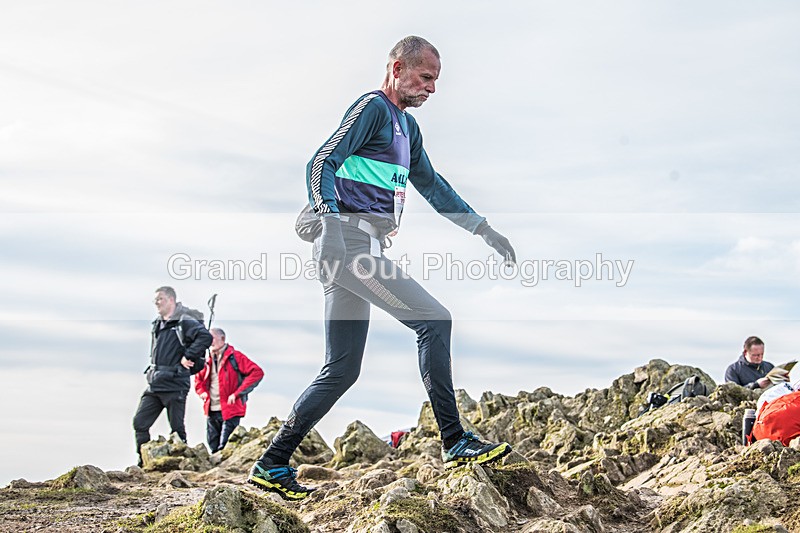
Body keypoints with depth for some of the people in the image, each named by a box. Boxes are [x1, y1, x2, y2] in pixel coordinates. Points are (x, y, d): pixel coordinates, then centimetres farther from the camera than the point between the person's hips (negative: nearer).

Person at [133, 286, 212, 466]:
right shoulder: (158, 324, 17)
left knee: (177, 427, -2)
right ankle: (143, 461, 9)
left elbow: (206, 337, -24)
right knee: (139, 422, 3)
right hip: (154, 385, 8)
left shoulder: (184, 321, -10)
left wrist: (188, 356, -21)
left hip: (174, 385, -8)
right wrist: (153, 369, 16)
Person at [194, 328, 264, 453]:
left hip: (230, 411, -6)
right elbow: (198, 378, 31)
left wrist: (237, 393, -18)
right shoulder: (208, 360, 12)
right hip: (211, 411, 6)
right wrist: (202, 392, 8)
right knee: (213, 447, 10)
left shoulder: (235, 357, -6)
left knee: (224, 448, -10)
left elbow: (257, 372, -15)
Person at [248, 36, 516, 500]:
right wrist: (330, 223, -30)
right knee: (434, 319, -14)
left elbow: (431, 184, 34)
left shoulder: (407, 126, 25)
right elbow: (322, 163, -15)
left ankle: (272, 466, 9)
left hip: (359, 250, 10)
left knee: (342, 370, 7)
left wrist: (483, 229, 31)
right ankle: (455, 443, -12)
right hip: (351, 240, -10)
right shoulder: (372, 107, -4)